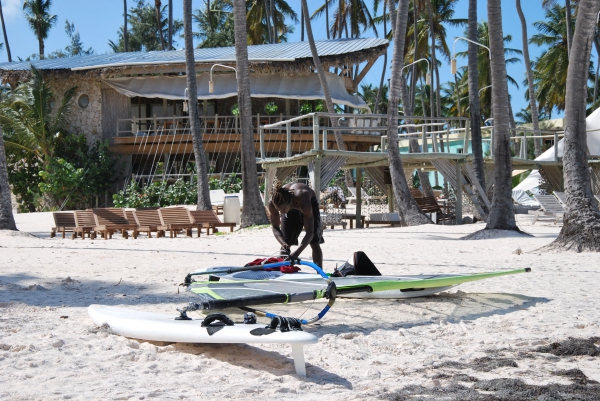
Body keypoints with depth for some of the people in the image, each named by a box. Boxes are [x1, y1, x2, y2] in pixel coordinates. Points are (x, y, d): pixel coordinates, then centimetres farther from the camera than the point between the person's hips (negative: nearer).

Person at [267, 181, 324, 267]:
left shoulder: (303, 201, -47)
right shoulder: (272, 203, -37)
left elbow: (309, 232, -43)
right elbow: (275, 228, -21)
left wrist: (296, 253, -54)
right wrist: (283, 243, -41)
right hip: (290, 208, 3)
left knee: (314, 243, -8)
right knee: (285, 245, -4)